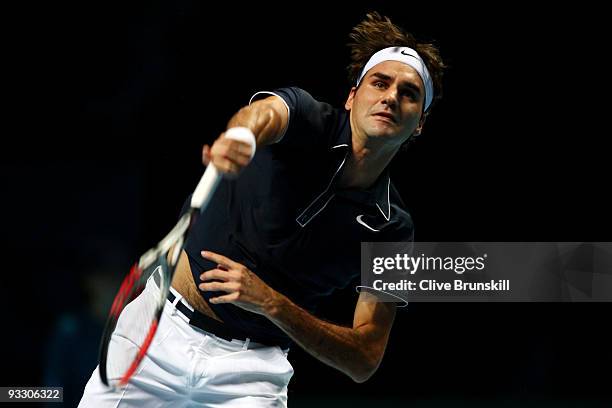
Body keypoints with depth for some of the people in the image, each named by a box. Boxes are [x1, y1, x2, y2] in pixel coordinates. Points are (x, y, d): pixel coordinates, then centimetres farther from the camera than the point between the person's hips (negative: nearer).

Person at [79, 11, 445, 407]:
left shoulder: (392, 228, -6)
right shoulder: (308, 118, -9)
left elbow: (366, 360, -8)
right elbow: (265, 112, -35)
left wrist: (271, 303, -22)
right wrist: (240, 137, -60)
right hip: (160, 330, -1)